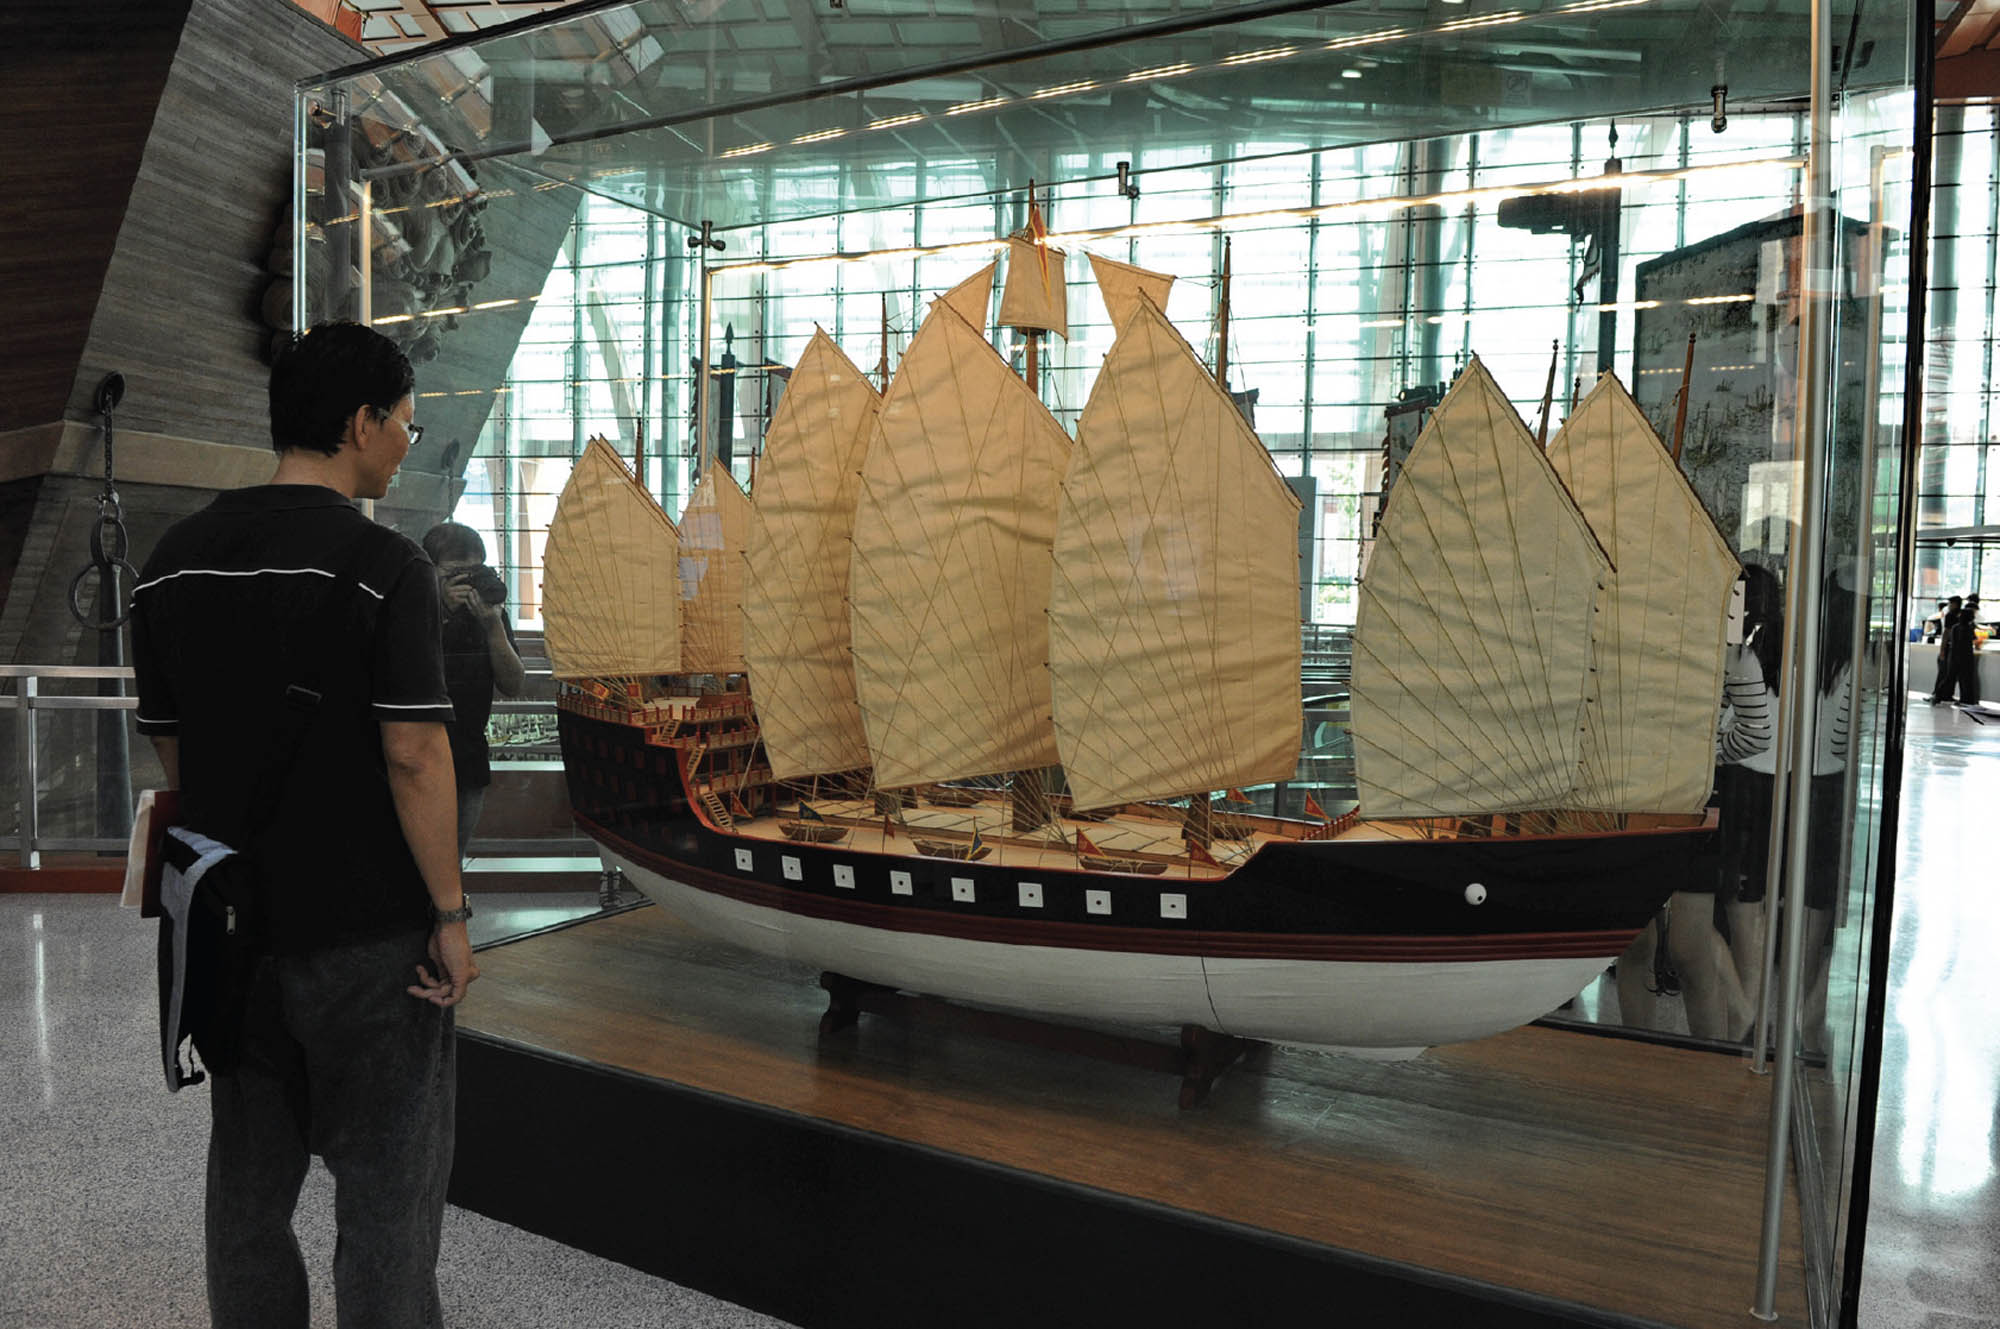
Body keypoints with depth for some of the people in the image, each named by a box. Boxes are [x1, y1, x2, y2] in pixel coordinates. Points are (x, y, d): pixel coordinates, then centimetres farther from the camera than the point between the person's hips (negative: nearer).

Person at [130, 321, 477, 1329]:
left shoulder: (174, 559, 5)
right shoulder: (379, 565, -16)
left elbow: (168, 746, 10)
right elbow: (413, 755, -19)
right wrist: (450, 914, -12)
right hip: (368, 932, -6)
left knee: (249, 1181, 20)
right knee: (387, 1188, 6)